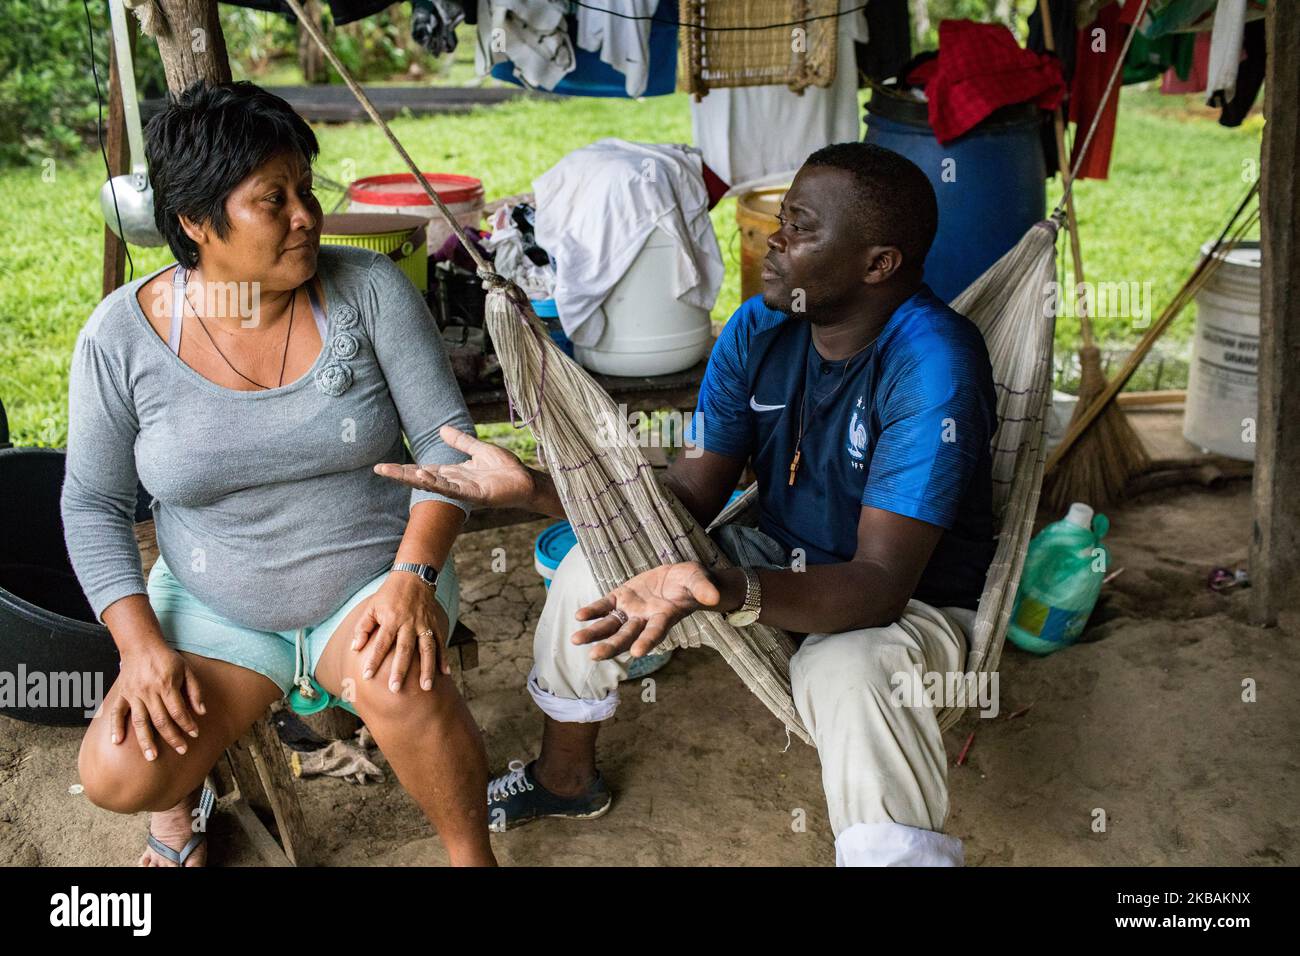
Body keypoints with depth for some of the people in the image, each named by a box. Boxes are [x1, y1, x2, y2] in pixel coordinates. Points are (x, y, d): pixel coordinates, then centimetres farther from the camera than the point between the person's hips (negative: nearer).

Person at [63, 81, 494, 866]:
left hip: (373, 585, -1)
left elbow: (446, 439, -10)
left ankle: (473, 856, -6)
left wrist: (414, 574, -24)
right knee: (119, 777, -17)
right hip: (214, 611, 2)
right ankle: (184, 790, 22)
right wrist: (139, 640, -12)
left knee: (397, 682, -34)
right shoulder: (123, 336, -8)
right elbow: (94, 505, 1)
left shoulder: (369, 288, -11)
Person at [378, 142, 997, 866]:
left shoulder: (934, 365, -29)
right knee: (596, 562, -4)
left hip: (913, 597, -6)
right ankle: (566, 777, 21)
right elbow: (689, 497, -7)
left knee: (848, 677, -39)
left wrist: (721, 591, -52)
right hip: (781, 559, 7)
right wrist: (530, 488, -19)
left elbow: (881, 584, -34)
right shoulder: (759, 330, -8)